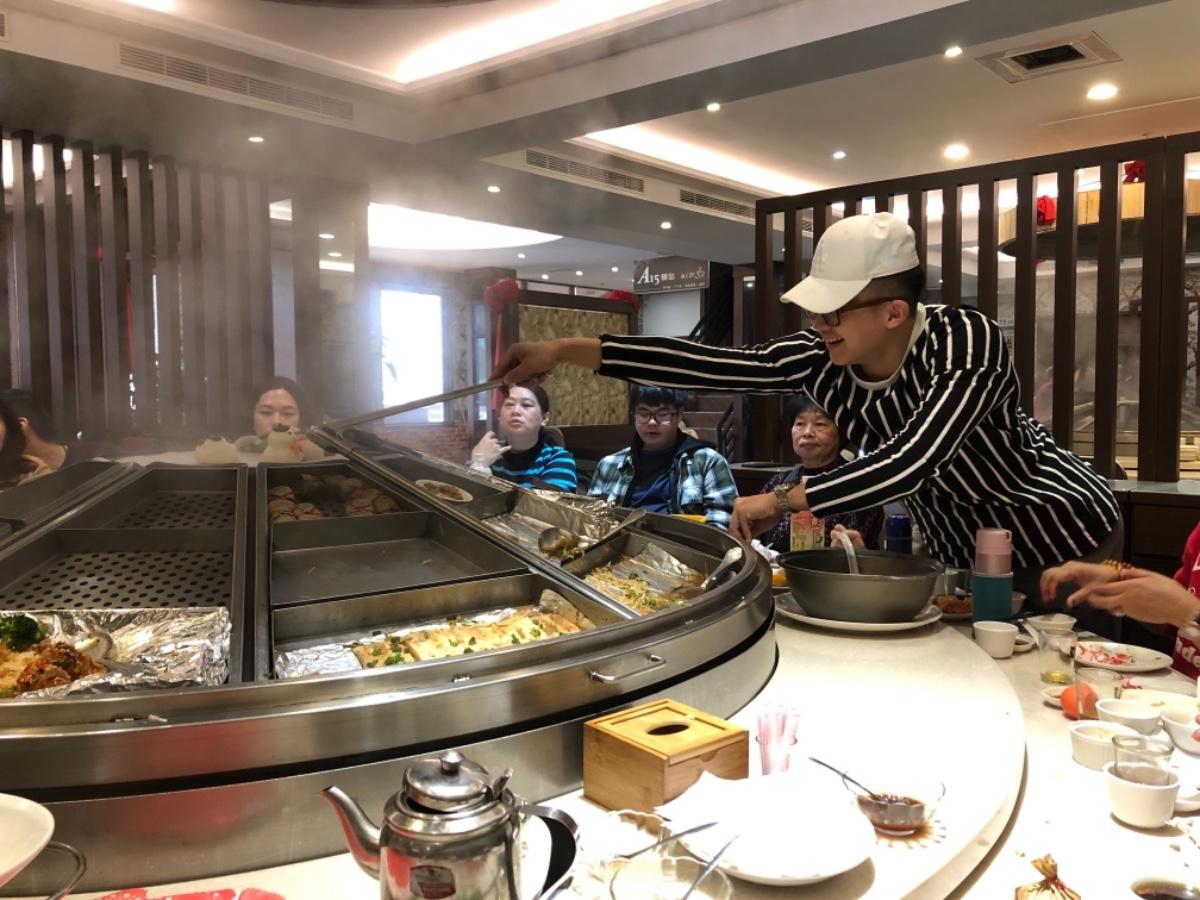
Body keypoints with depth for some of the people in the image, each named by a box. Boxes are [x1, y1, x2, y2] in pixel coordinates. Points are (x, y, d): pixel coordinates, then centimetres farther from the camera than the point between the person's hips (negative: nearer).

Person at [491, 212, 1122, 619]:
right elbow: (705, 365, -21)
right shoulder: (820, 361, -16)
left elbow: (911, 464, -41)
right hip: (971, 557, 5)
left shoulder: (967, 340, -31)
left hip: (1068, 540, -5)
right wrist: (566, 351, -25)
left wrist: (781, 501, -34)